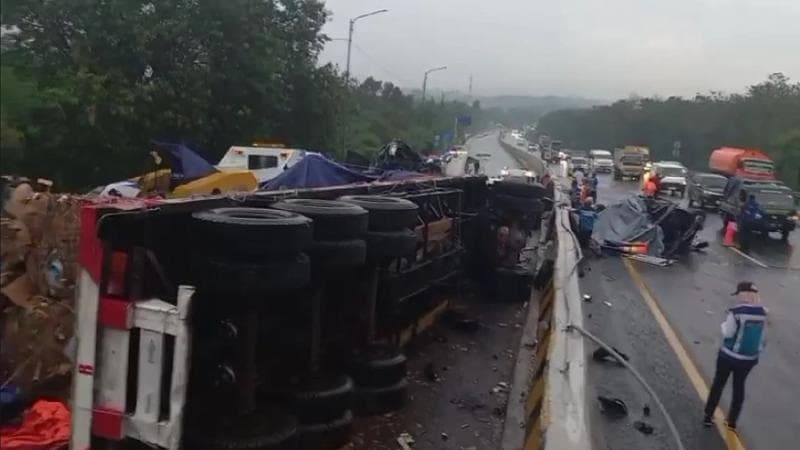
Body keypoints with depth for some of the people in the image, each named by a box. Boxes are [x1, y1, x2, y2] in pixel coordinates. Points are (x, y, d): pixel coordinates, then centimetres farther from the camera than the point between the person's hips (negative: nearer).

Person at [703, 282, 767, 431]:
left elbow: (727, 333, -13)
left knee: (718, 385, 13)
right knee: (739, 387, 19)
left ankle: (708, 417, 22)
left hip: (729, 356, -4)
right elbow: (763, 337, 5)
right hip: (749, 358, 4)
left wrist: (724, 324, 2)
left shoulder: (736, 312, -22)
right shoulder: (762, 313, -6)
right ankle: (732, 422, 27)